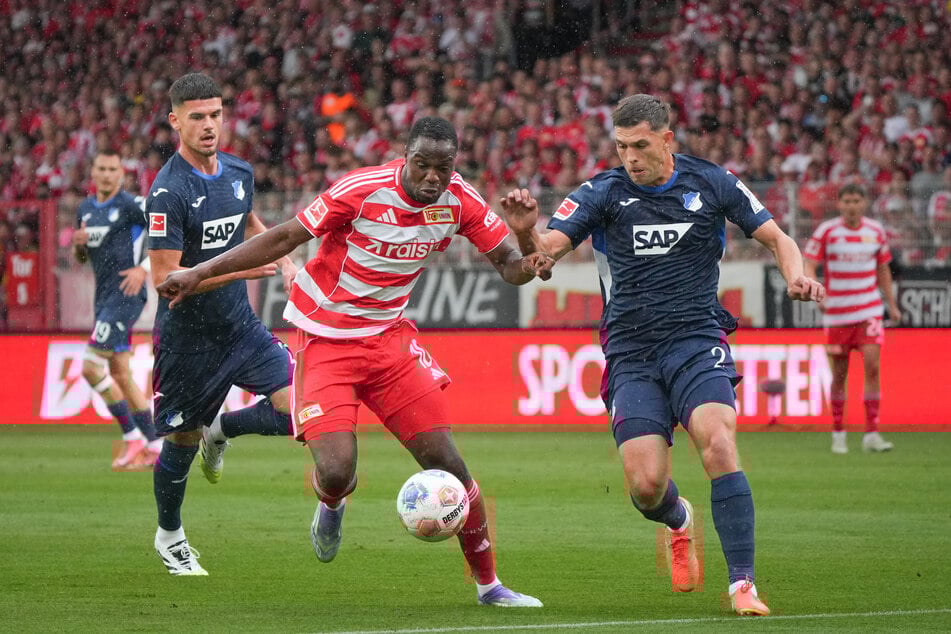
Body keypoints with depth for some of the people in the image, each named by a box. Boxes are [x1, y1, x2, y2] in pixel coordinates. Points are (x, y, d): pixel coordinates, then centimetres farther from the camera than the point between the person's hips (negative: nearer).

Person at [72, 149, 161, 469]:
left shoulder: (132, 205, -9)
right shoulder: (85, 209, 14)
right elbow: (81, 257, 23)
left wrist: (144, 268, -20)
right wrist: (78, 243, 0)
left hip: (126, 295, -9)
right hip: (104, 297, 9)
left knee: (91, 367, -15)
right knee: (119, 375, 9)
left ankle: (133, 438, -6)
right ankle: (154, 445, 15)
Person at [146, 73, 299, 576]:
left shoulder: (239, 172, 2)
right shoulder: (168, 191, -20)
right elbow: (166, 278, -23)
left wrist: (282, 259, 10)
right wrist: (240, 269, -26)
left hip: (240, 326, 5)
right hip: (186, 336, -5)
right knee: (182, 441, 8)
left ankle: (221, 430, 18)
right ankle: (169, 537, 34)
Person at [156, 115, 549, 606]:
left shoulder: (460, 200, -7)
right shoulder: (363, 191, -20)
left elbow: (506, 261, 2)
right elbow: (286, 237, -13)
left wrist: (526, 266, -24)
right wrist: (200, 273, -13)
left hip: (389, 336, 4)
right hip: (326, 340, -4)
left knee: (444, 462, -2)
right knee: (335, 471, -19)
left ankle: (488, 584, 13)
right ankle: (331, 505, 22)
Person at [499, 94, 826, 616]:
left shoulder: (712, 184, 2)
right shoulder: (603, 193, 0)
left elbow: (777, 239, 10)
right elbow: (546, 249, -12)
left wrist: (795, 276, -11)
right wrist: (527, 234, -35)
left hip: (696, 339, -1)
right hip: (630, 352, 1)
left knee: (719, 445, -26)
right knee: (646, 485, -10)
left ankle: (742, 584, -21)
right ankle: (679, 522, 29)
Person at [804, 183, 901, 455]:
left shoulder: (876, 230, 5)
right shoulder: (826, 231, -5)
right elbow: (808, 266, -8)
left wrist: (892, 305, 16)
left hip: (869, 311, 1)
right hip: (836, 314, -1)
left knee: (872, 366, -13)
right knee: (839, 374, 3)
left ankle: (872, 434, -10)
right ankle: (838, 434, 18)